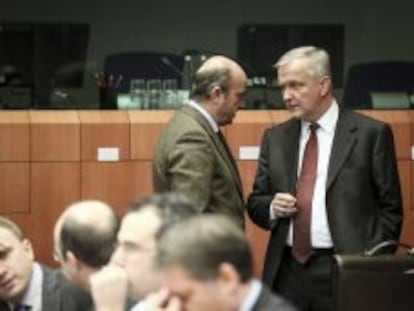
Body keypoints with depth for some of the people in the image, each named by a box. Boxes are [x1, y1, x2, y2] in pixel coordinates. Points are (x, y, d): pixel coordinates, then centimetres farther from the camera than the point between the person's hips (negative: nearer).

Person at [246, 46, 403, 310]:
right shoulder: (275, 138, 11)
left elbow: (390, 209, 0)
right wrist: (272, 207, -5)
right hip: (287, 272, 4)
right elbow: (255, 202, 17)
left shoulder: (371, 133, -1)